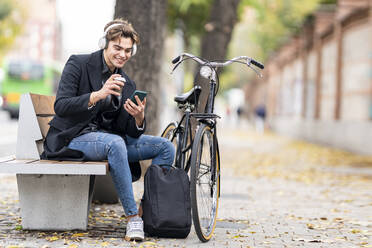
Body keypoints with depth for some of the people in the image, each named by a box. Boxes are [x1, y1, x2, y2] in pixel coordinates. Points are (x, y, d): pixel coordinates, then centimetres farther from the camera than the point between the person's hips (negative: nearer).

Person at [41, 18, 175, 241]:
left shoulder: (127, 84, 10)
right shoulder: (78, 64, -6)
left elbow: (132, 132, 3)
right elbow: (60, 106, -18)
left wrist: (139, 118, -21)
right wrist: (98, 95, -30)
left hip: (109, 136, 7)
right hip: (74, 138, -6)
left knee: (166, 147, -8)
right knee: (115, 143, -38)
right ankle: (133, 217, -32)